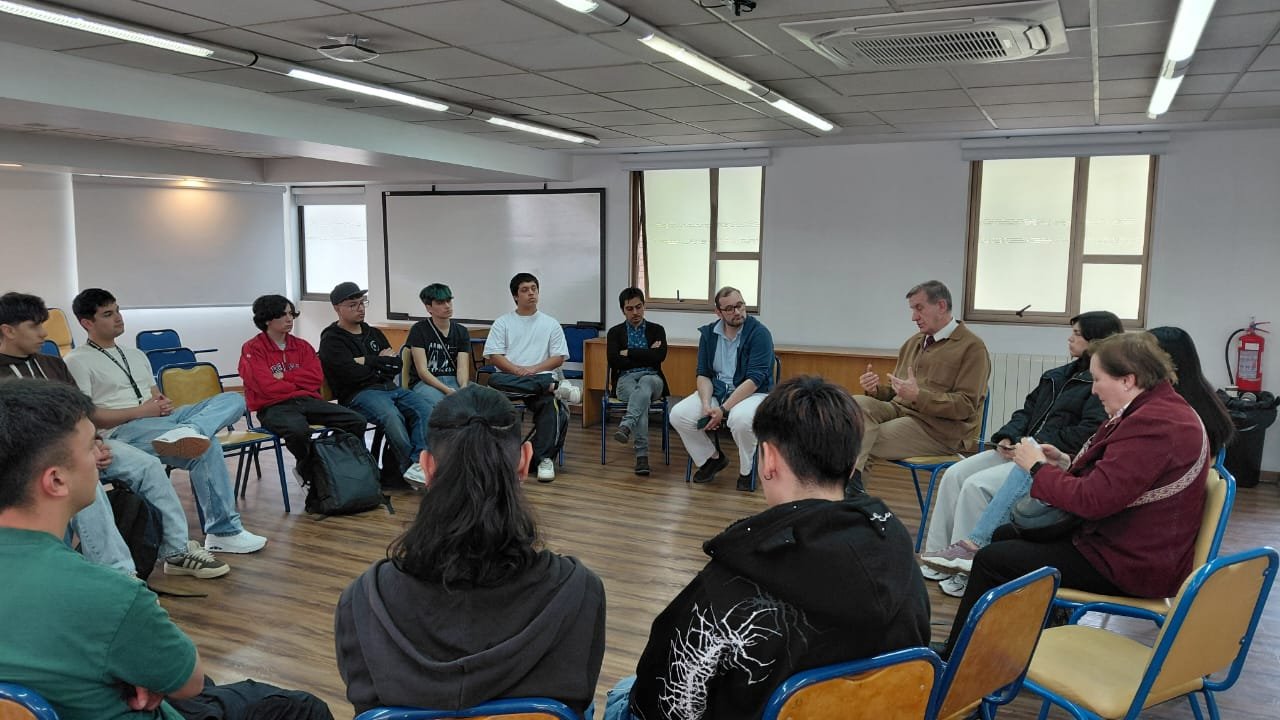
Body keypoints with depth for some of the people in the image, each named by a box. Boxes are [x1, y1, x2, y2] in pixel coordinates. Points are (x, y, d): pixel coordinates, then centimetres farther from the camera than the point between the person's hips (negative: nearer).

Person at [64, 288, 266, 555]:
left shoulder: (136, 355, 28)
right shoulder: (77, 361, 4)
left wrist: (164, 404, 2)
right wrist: (140, 411, -12)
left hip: (160, 421, 8)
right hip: (122, 431, -7)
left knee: (233, 399, -15)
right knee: (206, 447, -33)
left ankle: (184, 433, -46)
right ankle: (223, 532, -30)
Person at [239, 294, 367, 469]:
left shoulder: (301, 345, 17)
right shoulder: (252, 349, 2)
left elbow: (317, 377, 4)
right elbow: (267, 387, -10)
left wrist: (285, 376, -7)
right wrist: (300, 385, 1)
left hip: (307, 401, 5)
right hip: (274, 407, -5)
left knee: (356, 421, -15)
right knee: (298, 430, -39)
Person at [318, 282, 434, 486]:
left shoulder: (374, 333, 24)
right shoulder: (331, 340, 4)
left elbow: (397, 365, 12)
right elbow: (353, 374, -11)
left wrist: (368, 361, -3)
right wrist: (381, 362, 4)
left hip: (389, 388, 6)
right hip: (358, 394, -6)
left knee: (424, 409, -24)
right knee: (392, 415, -36)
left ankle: (417, 463, -36)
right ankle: (411, 465, -23)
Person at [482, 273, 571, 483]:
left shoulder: (551, 323, 15)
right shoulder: (502, 323, 13)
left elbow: (559, 357, 7)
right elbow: (494, 355, 3)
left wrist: (533, 369, -10)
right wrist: (518, 370, -14)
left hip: (541, 376, 0)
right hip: (509, 376, 0)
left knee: (550, 402, -34)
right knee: (495, 381, -37)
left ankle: (544, 458, -28)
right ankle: (552, 386, -41)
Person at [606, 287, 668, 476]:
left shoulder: (657, 330, 14)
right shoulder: (615, 332, 13)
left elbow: (660, 356, -6)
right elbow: (614, 361, -4)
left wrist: (629, 352, -4)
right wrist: (646, 356, -3)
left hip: (652, 378, 1)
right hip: (626, 380, 0)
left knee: (644, 384, -39)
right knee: (642, 397, -37)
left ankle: (626, 426, -57)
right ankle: (642, 455, -46)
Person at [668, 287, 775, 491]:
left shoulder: (759, 333, -13)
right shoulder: (708, 334, 4)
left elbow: (755, 379, -19)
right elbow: (703, 374, 4)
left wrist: (723, 409, -24)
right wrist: (706, 404, -17)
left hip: (753, 393, -5)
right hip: (716, 391, 5)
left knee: (740, 419, -39)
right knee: (678, 415, -17)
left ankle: (745, 472, -9)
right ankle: (712, 458, 9)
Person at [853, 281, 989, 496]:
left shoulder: (971, 347, -4)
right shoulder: (913, 343, 19)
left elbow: (966, 406, -11)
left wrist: (918, 395, -24)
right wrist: (876, 389, -2)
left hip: (939, 428, -7)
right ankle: (851, 478, -36)